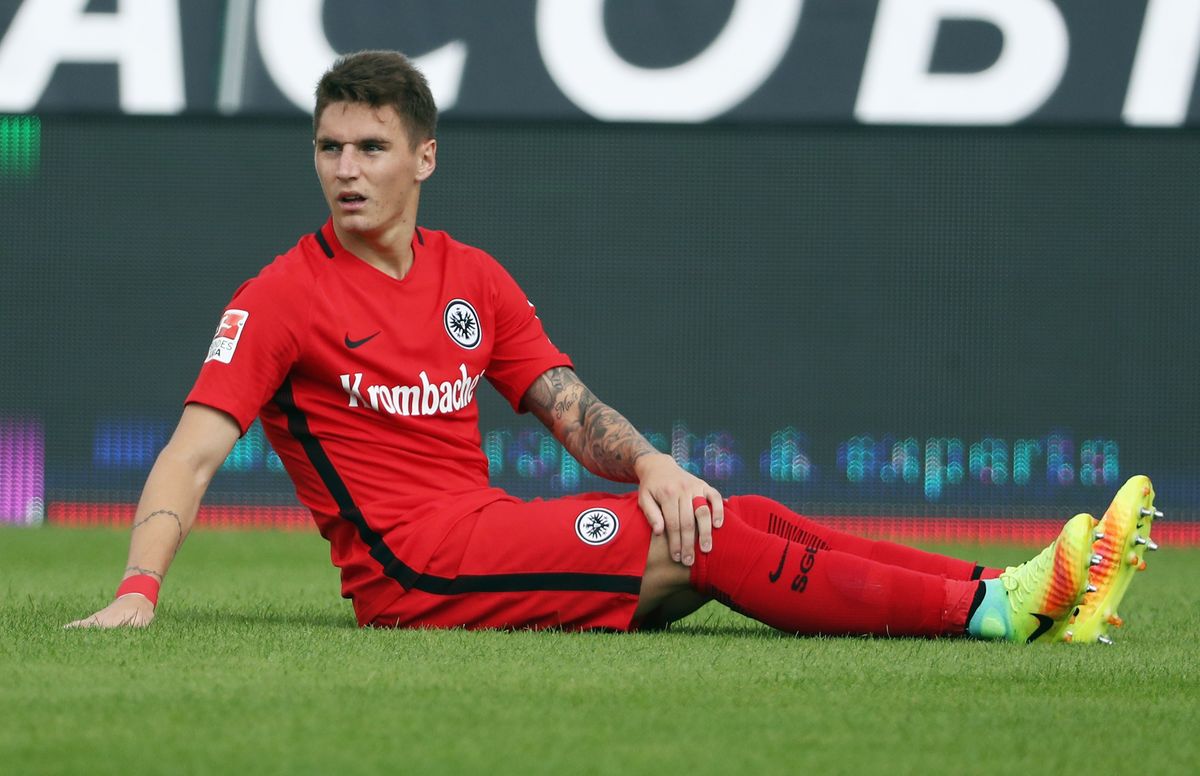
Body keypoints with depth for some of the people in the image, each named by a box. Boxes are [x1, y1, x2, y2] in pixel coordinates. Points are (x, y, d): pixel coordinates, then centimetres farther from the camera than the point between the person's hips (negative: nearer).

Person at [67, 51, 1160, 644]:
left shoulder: (473, 279, 16)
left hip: (491, 536, 7)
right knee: (703, 543, -18)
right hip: (412, 571, -7)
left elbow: (571, 408, 12)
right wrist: (138, 590, -27)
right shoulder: (282, 298, -4)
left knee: (750, 519, -9)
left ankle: (1007, 598, -15)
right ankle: (995, 610, -21)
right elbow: (196, 449, -12)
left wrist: (650, 464, -9)